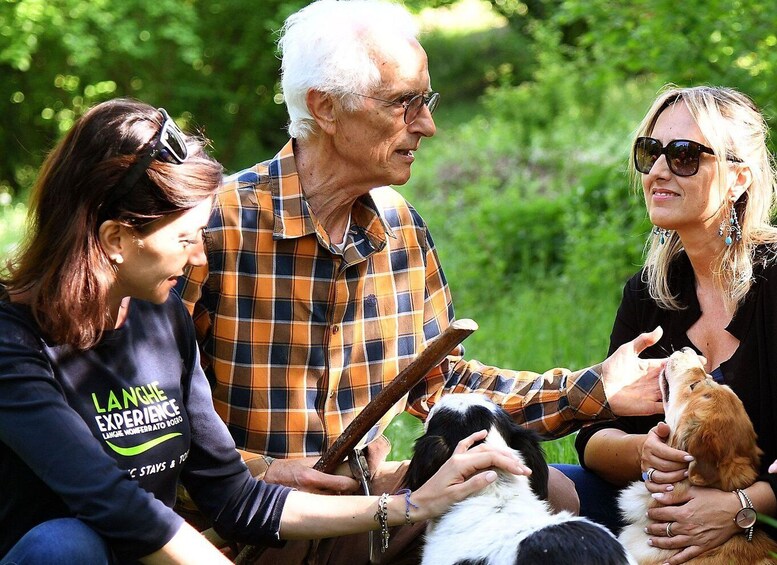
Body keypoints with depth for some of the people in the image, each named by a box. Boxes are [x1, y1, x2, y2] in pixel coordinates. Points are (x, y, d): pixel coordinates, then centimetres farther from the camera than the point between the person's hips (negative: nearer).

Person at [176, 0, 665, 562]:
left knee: (547, 493, -11)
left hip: (368, 496, 7)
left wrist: (592, 391, 7)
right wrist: (258, 470, -23)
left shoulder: (403, 229, 9)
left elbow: (439, 380, 14)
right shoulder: (218, 224, -14)